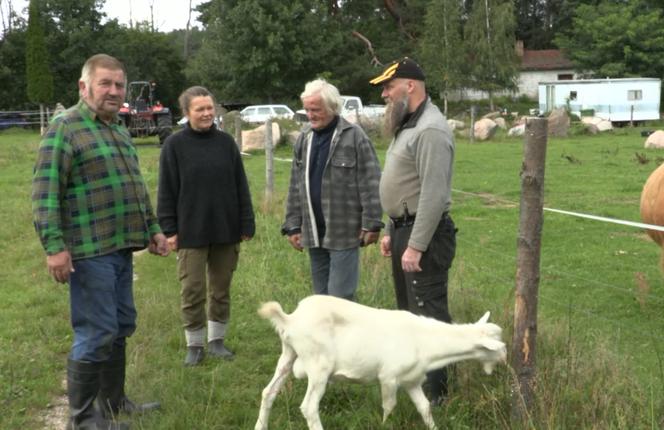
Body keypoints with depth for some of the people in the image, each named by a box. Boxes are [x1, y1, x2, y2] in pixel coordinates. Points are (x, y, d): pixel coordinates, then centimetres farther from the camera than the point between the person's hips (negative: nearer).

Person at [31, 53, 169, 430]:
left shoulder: (120, 130, 17)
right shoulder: (65, 128, -9)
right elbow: (45, 192, -15)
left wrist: (152, 228, 26)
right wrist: (54, 246, -21)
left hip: (122, 248, 9)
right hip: (90, 252, -8)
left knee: (121, 328, 16)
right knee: (96, 335, -3)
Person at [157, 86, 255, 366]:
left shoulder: (226, 142, 4)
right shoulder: (174, 145, -4)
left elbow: (241, 186, 7)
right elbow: (166, 191, -2)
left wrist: (247, 224, 3)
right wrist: (169, 229, -6)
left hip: (226, 231, 3)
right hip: (191, 233, -3)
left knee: (221, 288, 11)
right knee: (193, 291, 3)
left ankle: (217, 340, 25)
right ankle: (194, 345, 17)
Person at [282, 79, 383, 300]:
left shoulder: (354, 137, -10)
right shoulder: (304, 139, 11)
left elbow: (370, 184, -11)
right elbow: (295, 187, 14)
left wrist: (371, 224, -12)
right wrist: (293, 225, 12)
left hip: (344, 233, -6)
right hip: (313, 233, 6)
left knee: (340, 298, -5)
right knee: (321, 296, 15)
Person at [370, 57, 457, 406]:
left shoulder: (430, 130, -18)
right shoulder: (407, 126, 15)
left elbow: (433, 194, -24)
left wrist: (416, 245, -25)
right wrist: (392, 231, 19)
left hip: (425, 234, -11)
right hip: (404, 229, 11)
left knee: (428, 313, -6)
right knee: (408, 310, 19)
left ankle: (437, 392, 1)